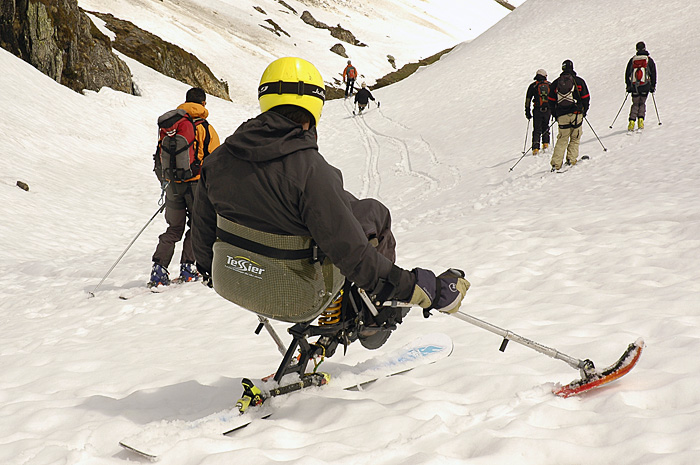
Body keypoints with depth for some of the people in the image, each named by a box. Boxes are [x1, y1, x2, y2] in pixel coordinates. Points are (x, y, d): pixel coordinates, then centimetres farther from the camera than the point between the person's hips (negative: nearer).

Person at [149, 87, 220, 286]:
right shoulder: (205, 128, -5)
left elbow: (159, 158, 11)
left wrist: (165, 183, 21)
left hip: (173, 185, 4)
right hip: (196, 184, -4)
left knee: (174, 229, 12)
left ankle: (159, 269, 1)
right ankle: (187, 268, 4)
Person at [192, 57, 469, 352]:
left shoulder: (220, 159, -7)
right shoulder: (309, 170, -27)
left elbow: (204, 231, 5)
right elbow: (351, 253, -27)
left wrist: (207, 269, 27)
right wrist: (416, 288, -18)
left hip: (230, 284, 6)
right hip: (293, 300, -6)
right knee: (373, 214, 11)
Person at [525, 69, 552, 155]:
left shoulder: (533, 86, 2)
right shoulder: (550, 85, 8)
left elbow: (528, 99, 2)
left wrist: (527, 112, 7)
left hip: (537, 110, -2)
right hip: (548, 110, 2)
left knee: (537, 129, 3)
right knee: (545, 127, 22)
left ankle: (535, 148, -5)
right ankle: (545, 143, 12)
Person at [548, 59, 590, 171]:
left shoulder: (555, 83, 9)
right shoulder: (579, 81, 3)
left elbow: (551, 101, 11)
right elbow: (586, 98, 4)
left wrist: (555, 115, 20)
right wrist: (584, 111, 18)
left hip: (562, 116, 2)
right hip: (576, 114, -2)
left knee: (562, 139, 6)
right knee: (575, 138, 11)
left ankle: (556, 163, -4)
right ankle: (571, 159, 2)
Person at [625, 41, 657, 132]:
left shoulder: (632, 59, 10)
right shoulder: (649, 59, 6)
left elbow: (627, 73, 11)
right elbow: (653, 73, 5)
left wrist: (628, 85, 17)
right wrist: (653, 86, 11)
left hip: (634, 86, 1)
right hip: (645, 85, -1)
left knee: (635, 104, 9)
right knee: (642, 103, 13)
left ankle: (632, 122, -9)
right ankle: (640, 120, -5)